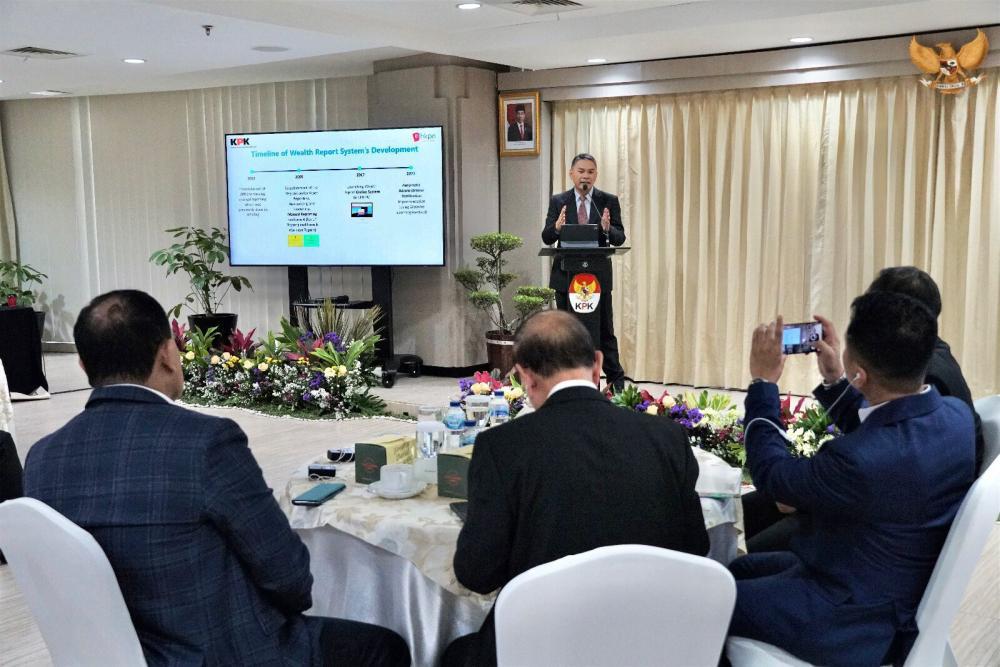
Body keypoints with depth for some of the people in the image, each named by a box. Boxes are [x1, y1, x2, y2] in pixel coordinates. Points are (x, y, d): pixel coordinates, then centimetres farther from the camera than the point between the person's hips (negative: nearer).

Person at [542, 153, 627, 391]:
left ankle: (616, 381, 13)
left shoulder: (609, 201, 2)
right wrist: (557, 227, -23)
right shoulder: (558, 201, 4)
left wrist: (607, 229, -25)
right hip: (566, 276, 1)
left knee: (605, 330, 2)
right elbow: (546, 238, -1)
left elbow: (619, 238, -3)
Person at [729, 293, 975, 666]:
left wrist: (763, 382, -7)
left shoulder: (859, 461, -37)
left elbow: (771, 473, -16)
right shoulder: (957, 415, -11)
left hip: (857, 624, -9)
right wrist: (834, 380, 11)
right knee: (739, 570, 23)